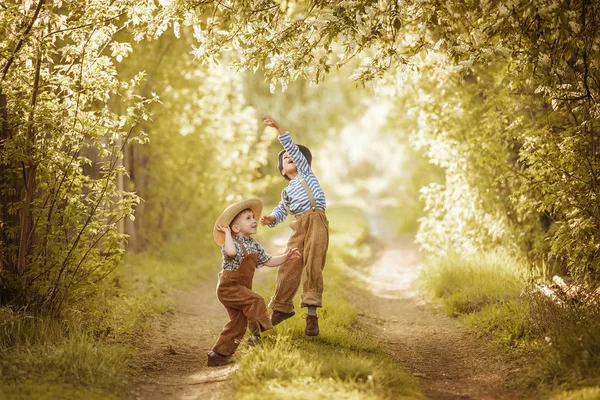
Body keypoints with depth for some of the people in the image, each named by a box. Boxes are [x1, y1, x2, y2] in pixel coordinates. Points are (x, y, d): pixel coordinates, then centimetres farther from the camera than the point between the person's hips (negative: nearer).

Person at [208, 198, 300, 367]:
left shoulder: (254, 246, 11)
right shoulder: (232, 243, -17)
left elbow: (268, 261, 19)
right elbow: (230, 252, -43)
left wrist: (286, 256, 7)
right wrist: (227, 233, -30)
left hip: (241, 289, 9)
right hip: (228, 287, -9)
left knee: (238, 323, 10)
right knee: (256, 301, -26)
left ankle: (218, 355, 16)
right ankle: (259, 334, -21)